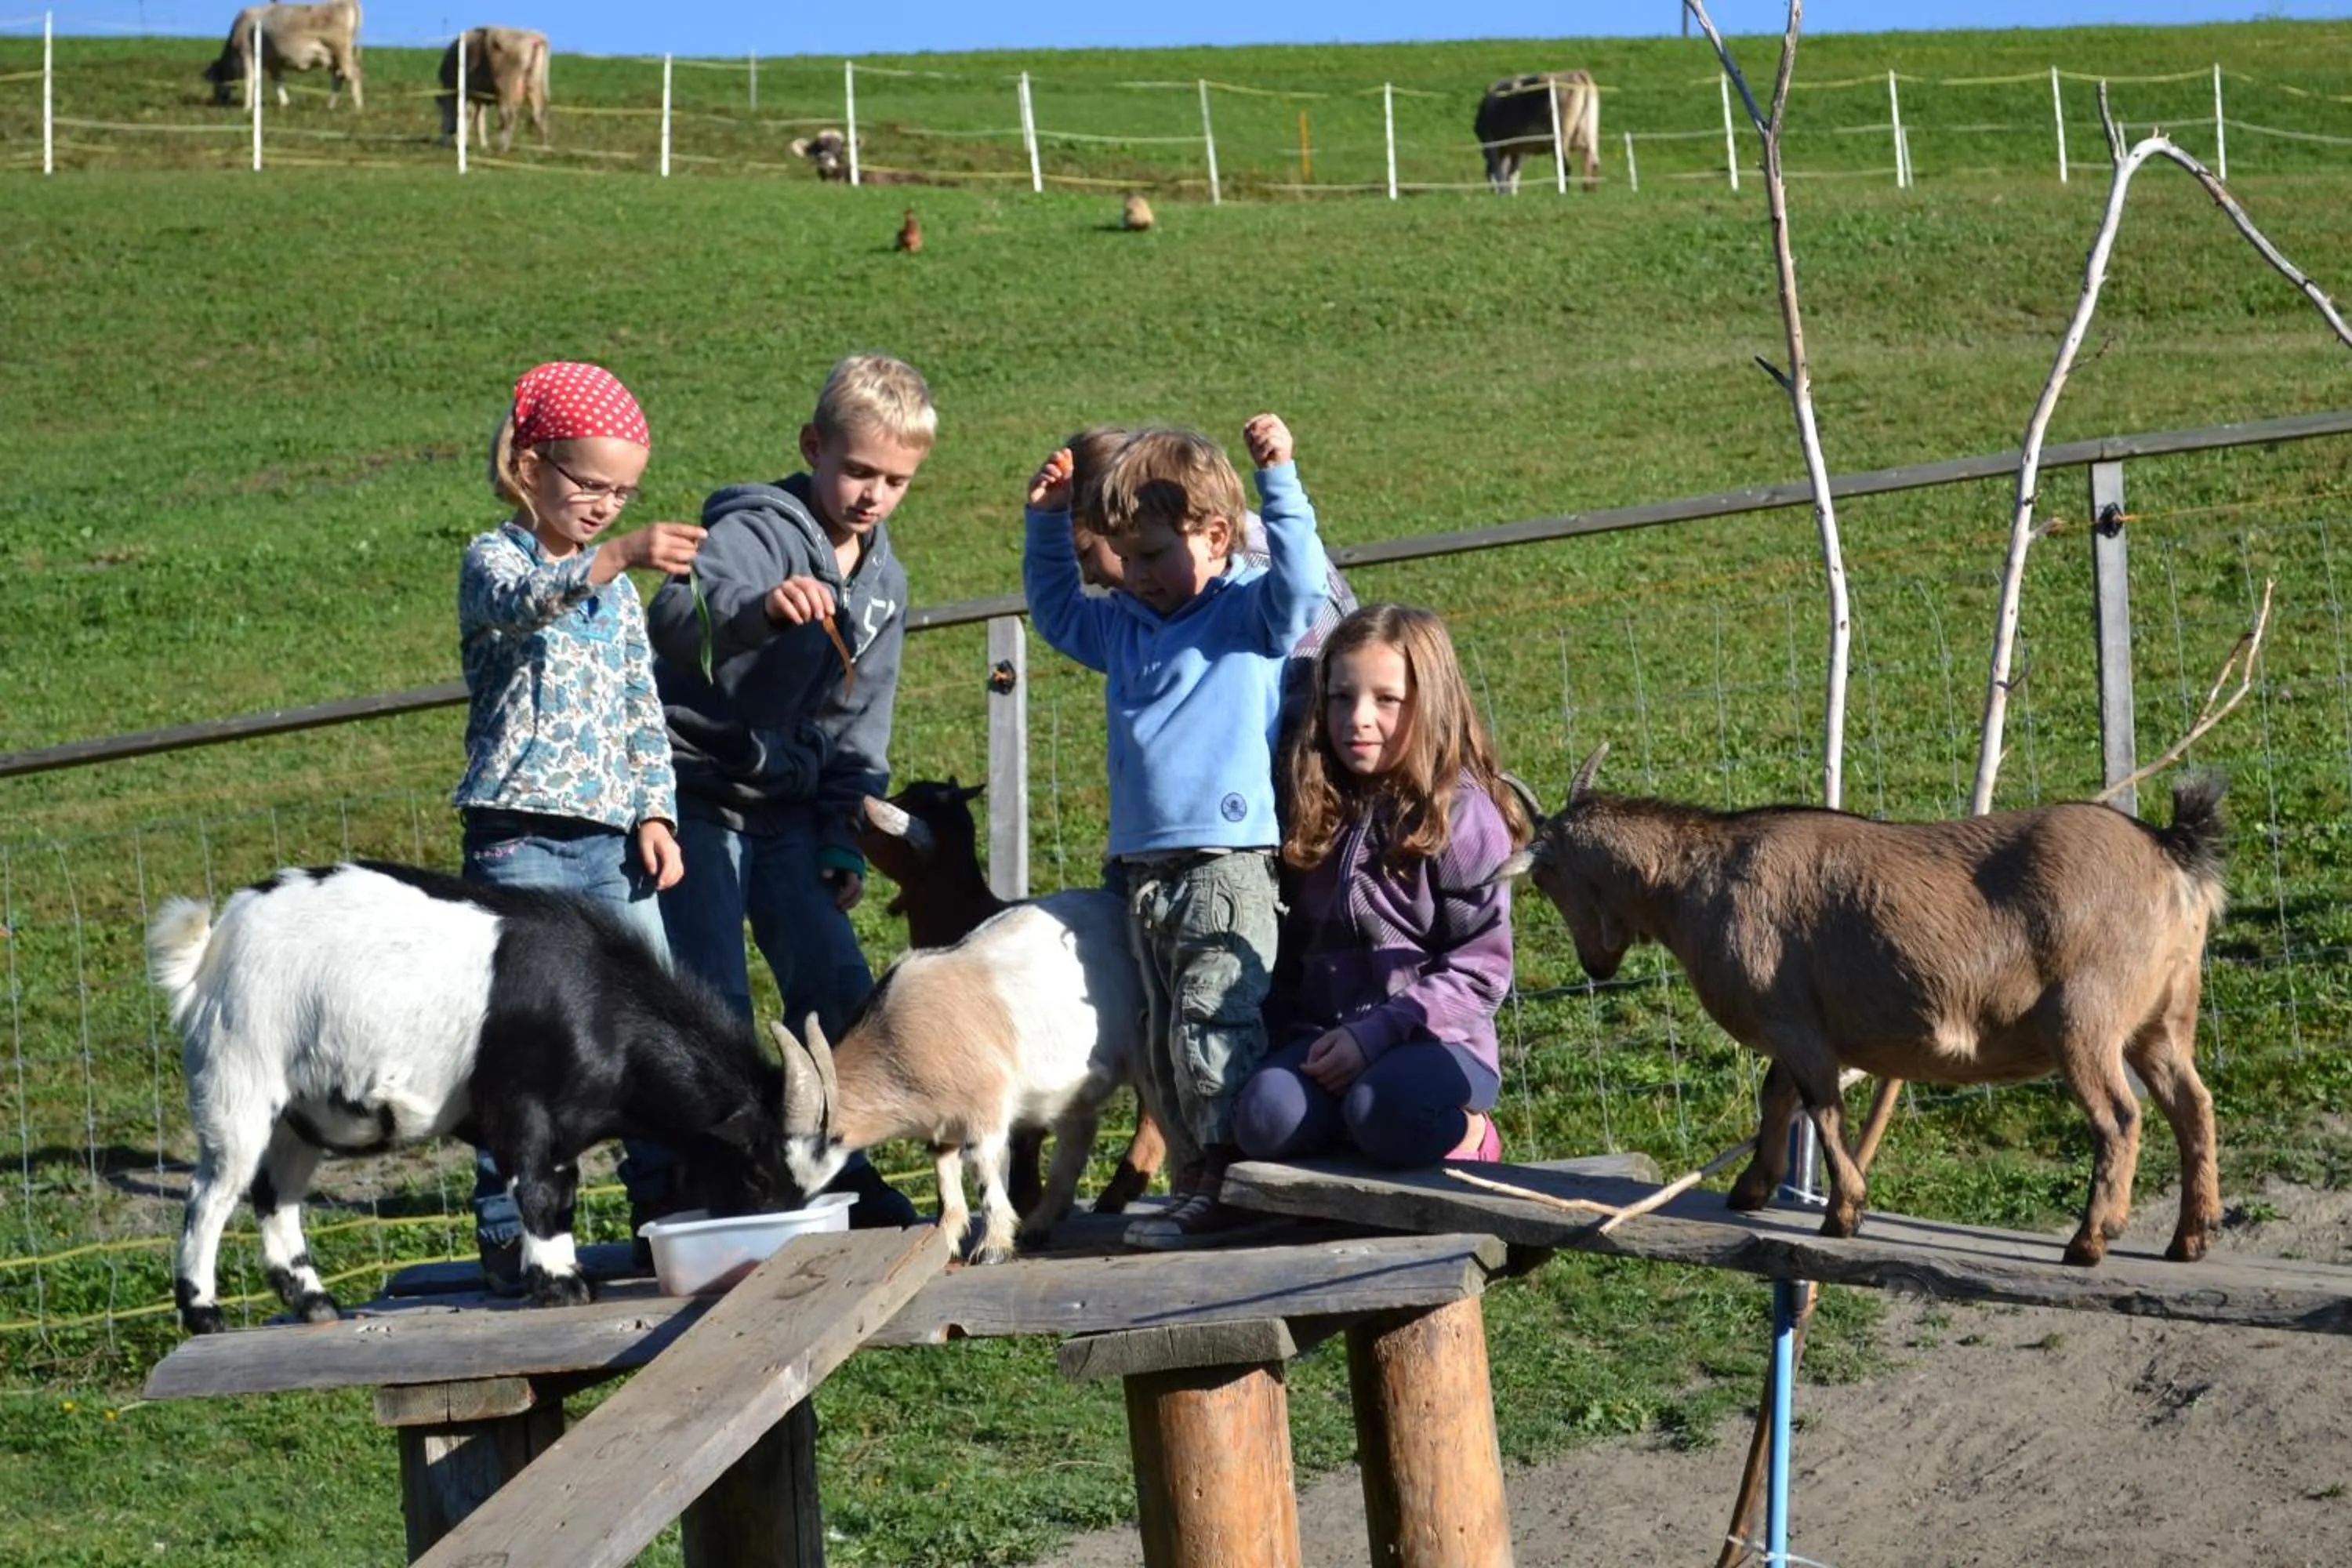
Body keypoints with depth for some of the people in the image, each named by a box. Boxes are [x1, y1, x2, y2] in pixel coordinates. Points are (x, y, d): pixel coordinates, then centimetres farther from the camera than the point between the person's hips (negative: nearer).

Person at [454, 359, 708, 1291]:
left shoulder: (615, 588, 17)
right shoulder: (493, 559, -5)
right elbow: (522, 602, -30)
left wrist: (655, 810, 6)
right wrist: (618, 556, -47)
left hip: (611, 839, 6)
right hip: (519, 837, -6)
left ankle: (668, 1207, 19)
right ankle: (508, 1234, -2)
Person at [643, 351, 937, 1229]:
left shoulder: (884, 582, 10)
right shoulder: (755, 531, -15)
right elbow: (675, 616, -38)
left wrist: (845, 842, 8)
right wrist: (759, 608, -58)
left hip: (787, 806, 7)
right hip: (698, 799, -7)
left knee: (838, 986, 1)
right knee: (715, 1004, -9)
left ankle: (838, 1169, 14)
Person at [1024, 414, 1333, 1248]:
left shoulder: (1252, 612, -1)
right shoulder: (1126, 628, 18)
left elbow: (1300, 577, -19)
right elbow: (1056, 611, 33)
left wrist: (1278, 478, -25)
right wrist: (1048, 523, 21)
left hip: (1225, 861, -8)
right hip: (1145, 867, 8)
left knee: (1212, 1024, -14)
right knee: (1162, 1043, 9)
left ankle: (1230, 1181, -12)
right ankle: (1196, 1184, 14)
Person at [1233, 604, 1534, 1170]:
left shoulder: (1462, 814, -4)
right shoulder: (1317, 811, 13)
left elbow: (1480, 969, -8)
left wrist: (1375, 1034, -17)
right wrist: (1286, 1039, 3)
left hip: (1438, 1042, -4)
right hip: (1324, 1036, 4)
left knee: (1383, 1110, -37)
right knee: (1265, 1117, -27)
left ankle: (1461, 1128, -2)